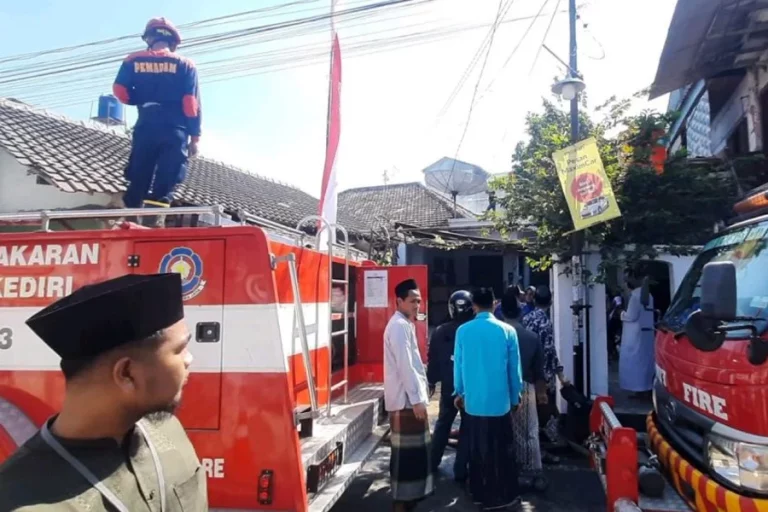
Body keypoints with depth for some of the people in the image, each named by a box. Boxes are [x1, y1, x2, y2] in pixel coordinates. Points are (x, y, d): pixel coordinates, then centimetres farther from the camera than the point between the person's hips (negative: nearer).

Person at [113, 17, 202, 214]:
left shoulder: (134, 60, 12)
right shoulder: (185, 65, 6)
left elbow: (120, 89, 3)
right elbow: (191, 103, -2)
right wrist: (194, 137, -1)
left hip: (146, 128, 2)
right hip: (174, 130, -2)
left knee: (138, 181, 7)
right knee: (164, 187, -6)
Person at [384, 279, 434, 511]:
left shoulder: (405, 324, 15)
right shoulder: (399, 326, -17)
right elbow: (404, 366, -22)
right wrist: (417, 399, -21)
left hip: (409, 397, 10)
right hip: (406, 399, -10)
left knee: (413, 449, 17)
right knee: (406, 451, -1)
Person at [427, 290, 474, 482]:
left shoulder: (440, 331, -4)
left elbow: (433, 360, 2)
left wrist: (431, 381, 16)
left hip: (448, 387, 3)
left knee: (442, 424, 20)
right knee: (467, 428, 8)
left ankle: (432, 463, 27)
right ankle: (460, 471, 11)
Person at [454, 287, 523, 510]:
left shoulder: (463, 331, -5)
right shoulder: (507, 331, -8)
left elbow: (458, 365, 3)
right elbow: (514, 368, -2)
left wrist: (460, 393, 18)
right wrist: (516, 397, 12)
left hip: (473, 400, 2)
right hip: (499, 400, -2)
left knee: (477, 448, 14)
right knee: (500, 449, 11)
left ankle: (479, 492, 26)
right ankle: (500, 496, 21)